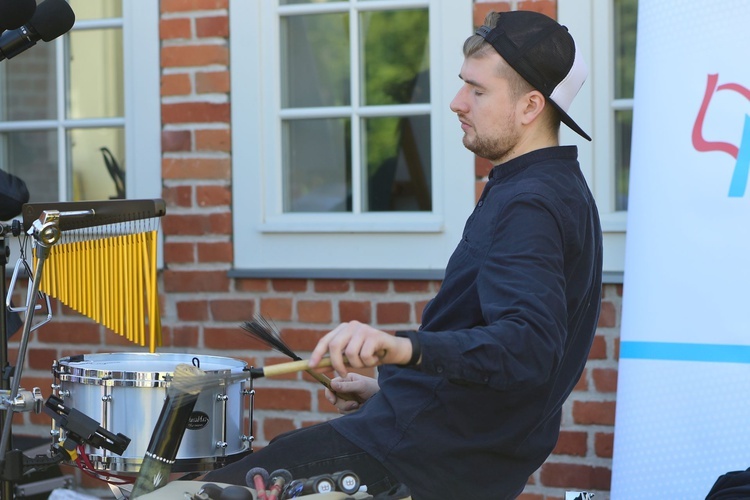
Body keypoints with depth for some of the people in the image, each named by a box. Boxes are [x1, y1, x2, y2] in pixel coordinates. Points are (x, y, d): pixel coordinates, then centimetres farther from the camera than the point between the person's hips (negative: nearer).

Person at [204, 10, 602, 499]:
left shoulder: (527, 206, -18)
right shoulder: (563, 190, 15)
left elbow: (528, 347, -33)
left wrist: (408, 347, -46)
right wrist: (392, 388, 21)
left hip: (432, 454, -11)